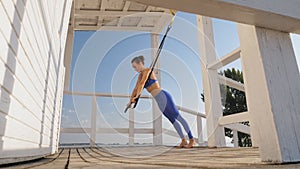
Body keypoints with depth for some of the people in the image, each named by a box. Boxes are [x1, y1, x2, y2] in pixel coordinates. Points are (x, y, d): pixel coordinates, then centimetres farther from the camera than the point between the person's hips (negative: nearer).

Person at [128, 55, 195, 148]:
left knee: (178, 117, -3)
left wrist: (137, 96, -23)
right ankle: (183, 140, 20)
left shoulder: (147, 70, -8)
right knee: (172, 120, 12)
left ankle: (191, 139, 3)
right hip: (160, 101, 9)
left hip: (164, 97, -9)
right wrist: (131, 100, 7)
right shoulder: (140, 75, 17)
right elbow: (136, 88, 16)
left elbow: (142, 83, -20)